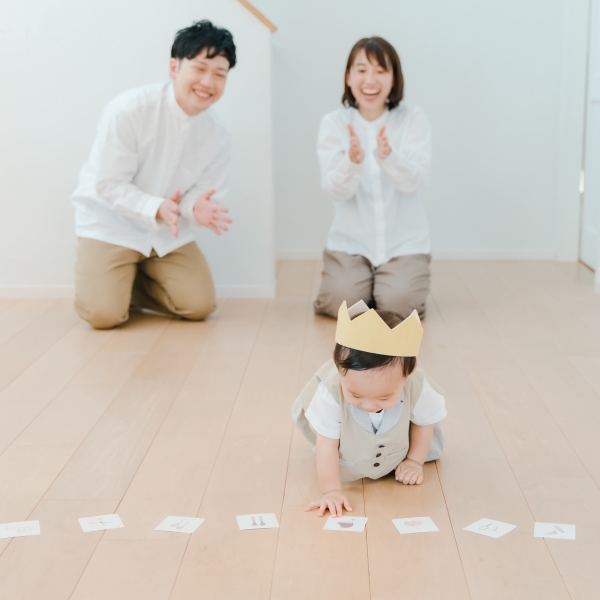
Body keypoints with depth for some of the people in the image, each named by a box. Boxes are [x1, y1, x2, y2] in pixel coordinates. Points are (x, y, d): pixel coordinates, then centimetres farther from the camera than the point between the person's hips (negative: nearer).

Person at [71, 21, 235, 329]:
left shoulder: (218, 138, -9)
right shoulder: (128, 110, -23)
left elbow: (202, 191, -2)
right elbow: (108, 185, -21)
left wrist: (197, 206, -27)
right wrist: (156, 208, -34)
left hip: (169, 231, 5)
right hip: (111, 224, -4)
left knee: (199, 305, -7)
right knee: (105, 314, -19)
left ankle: (133, 282, 17)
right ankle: (98, 280, 17)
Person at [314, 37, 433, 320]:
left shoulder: (414, 119, -5)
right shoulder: (333, 123, -3)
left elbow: (416, 180, -16)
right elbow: (336, 190, -11)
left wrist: (387, 156, -37)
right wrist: (353, 161, -33)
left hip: (404, 241, 0)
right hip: (350, 240, 1)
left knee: (397, 304, -20)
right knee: (343, 301, -20)